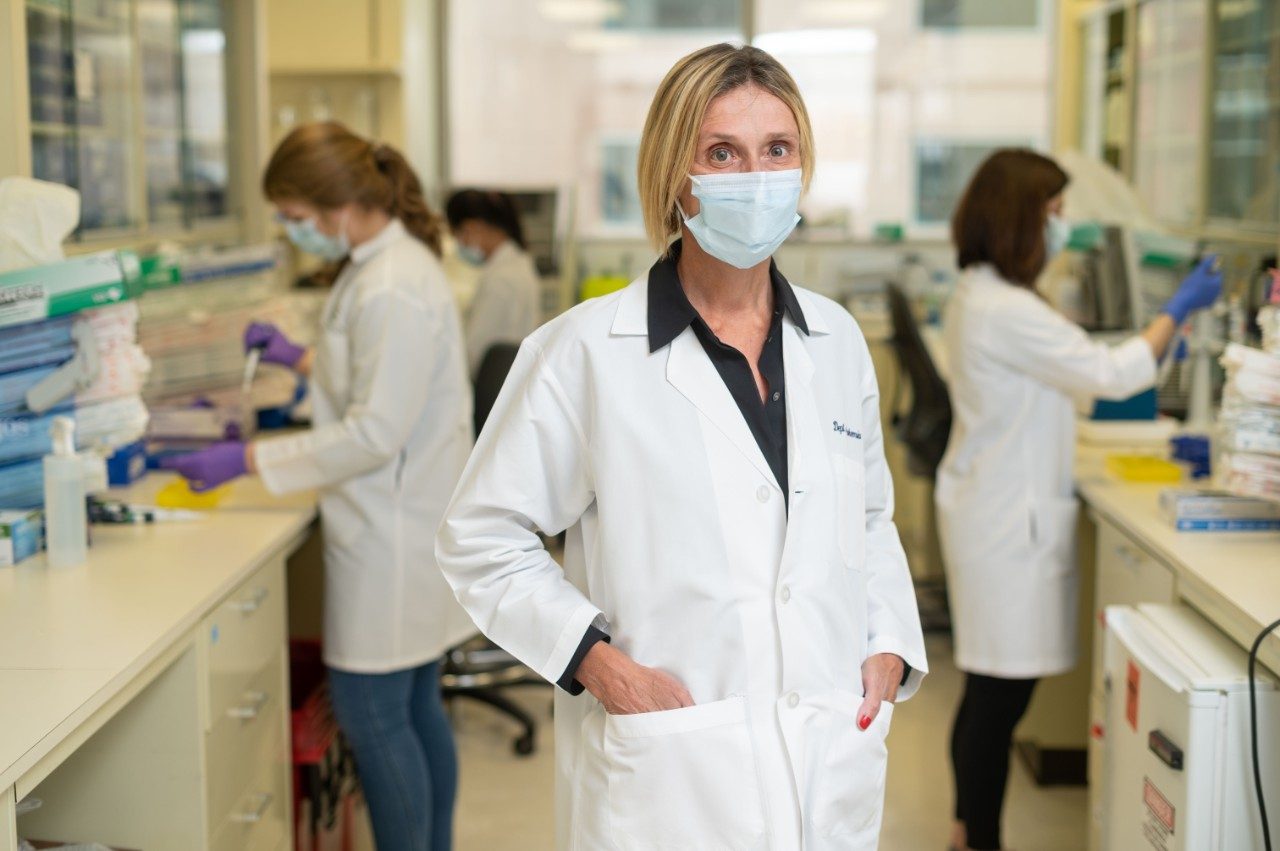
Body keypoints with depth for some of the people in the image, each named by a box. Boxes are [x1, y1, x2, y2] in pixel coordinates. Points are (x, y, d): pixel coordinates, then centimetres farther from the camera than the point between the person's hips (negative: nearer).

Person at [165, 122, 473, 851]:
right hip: (404, 524, 10)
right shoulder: (383, 263, 10)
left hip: (395, 534, -10)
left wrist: (248, 460, -21)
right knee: (416, 707, 18)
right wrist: (302, 359, 21)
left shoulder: (392, 290, -23)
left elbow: (375, 433, -24)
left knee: (373, 715, -1)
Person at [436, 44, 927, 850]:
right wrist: (597, 660, -14)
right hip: (667, 783, -4)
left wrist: (890, 647, 4)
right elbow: (481, 538, -5)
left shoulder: (837, 339, 6)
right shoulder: (587, 351, -10)